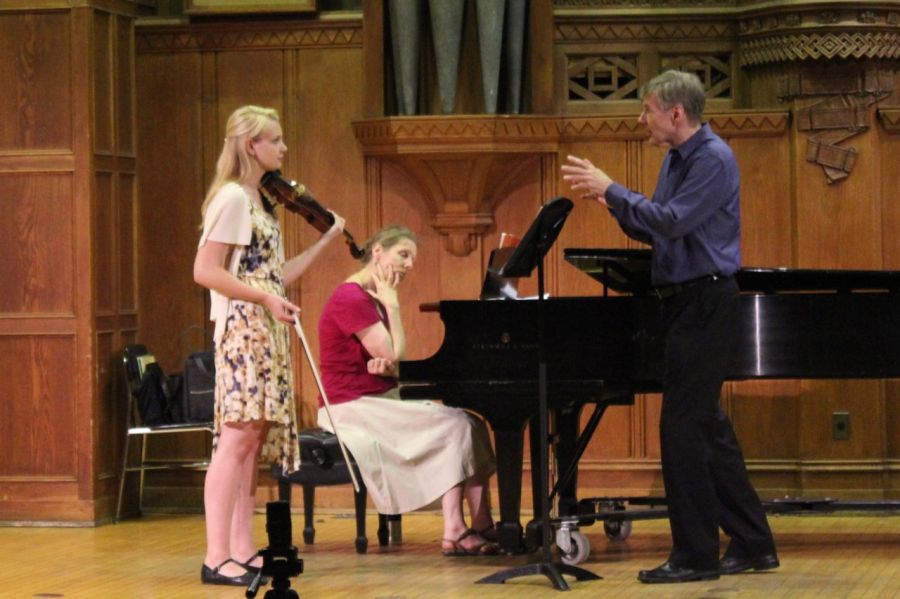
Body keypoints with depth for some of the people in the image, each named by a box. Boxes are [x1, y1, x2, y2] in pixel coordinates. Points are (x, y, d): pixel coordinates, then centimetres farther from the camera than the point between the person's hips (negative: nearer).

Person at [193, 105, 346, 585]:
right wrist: (265, 299, -22)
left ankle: (243, 551, 9)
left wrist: (325, 240, 21)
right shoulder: (231, 198, -10)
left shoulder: (259, 202, 17)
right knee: (238, 436, -13)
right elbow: (205, 272, -17)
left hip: (266, 335, 9)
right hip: (242, 331, -9)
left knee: (254, 441, 7)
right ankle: (217, 558, -14)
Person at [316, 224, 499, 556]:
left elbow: (390, 362, 8)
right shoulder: (350, 299, -15)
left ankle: (481, 526, -15)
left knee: (469, 424, -6)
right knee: (455, 426, -18)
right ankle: (455, 530, -16)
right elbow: (393, 356, -16)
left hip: (381, 399, 9)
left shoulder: (372, 299, 16)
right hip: (353, 407, -9)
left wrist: (385, 365, -16)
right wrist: (392, 305, -8)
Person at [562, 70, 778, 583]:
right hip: (685, 304, 10)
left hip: (705, 305, -10)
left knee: (683, 429, -8)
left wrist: (611, 189, -18)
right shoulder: (676, 159, 15)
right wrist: (609, 198, 3)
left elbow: (671, 221, -24)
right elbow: (653, 230, 17)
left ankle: (696, 555, -3)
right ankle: (752, 545, 18)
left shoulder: (713, 160, -15)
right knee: (707, 428, 12)